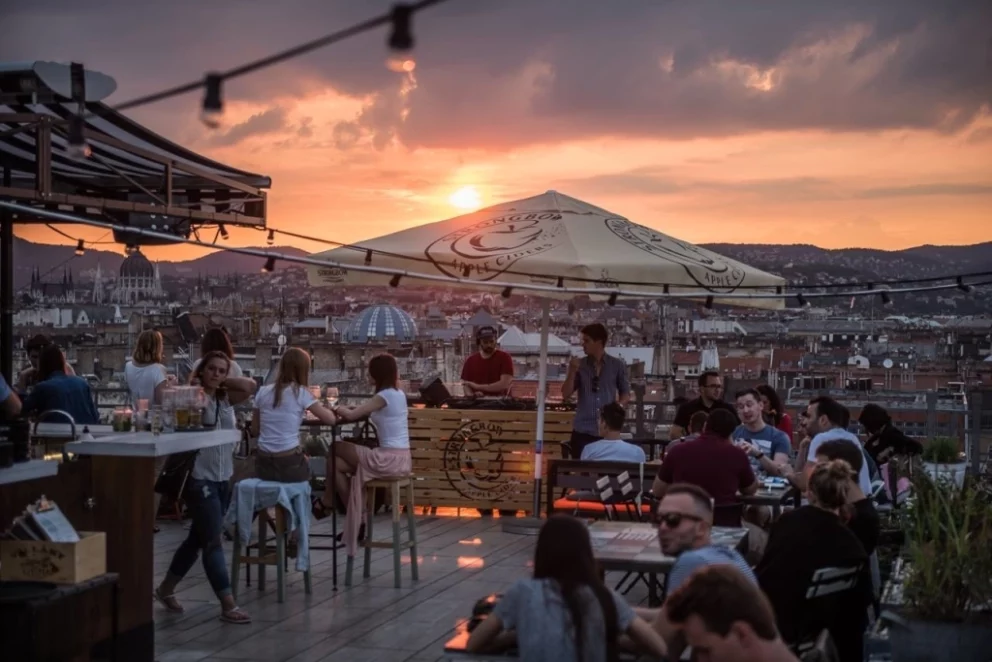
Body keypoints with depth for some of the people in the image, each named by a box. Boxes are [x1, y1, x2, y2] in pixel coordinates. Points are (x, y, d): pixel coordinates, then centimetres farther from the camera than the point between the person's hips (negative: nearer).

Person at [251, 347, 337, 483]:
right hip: (289, 465, -4)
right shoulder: (300, 392, -6)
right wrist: (322, 410, 17)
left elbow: (254, 431, 13)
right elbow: (331, 420, -3)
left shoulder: (263, 392, 6)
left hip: (263, 465, 4)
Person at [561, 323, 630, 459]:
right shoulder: (580, 365, 6)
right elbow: (566, 394, 3)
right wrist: (572, 372, -11)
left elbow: (625, 393, 11)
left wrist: (619, 406, -10)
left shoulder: (617, 365, 4)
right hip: (582, 431, 1)